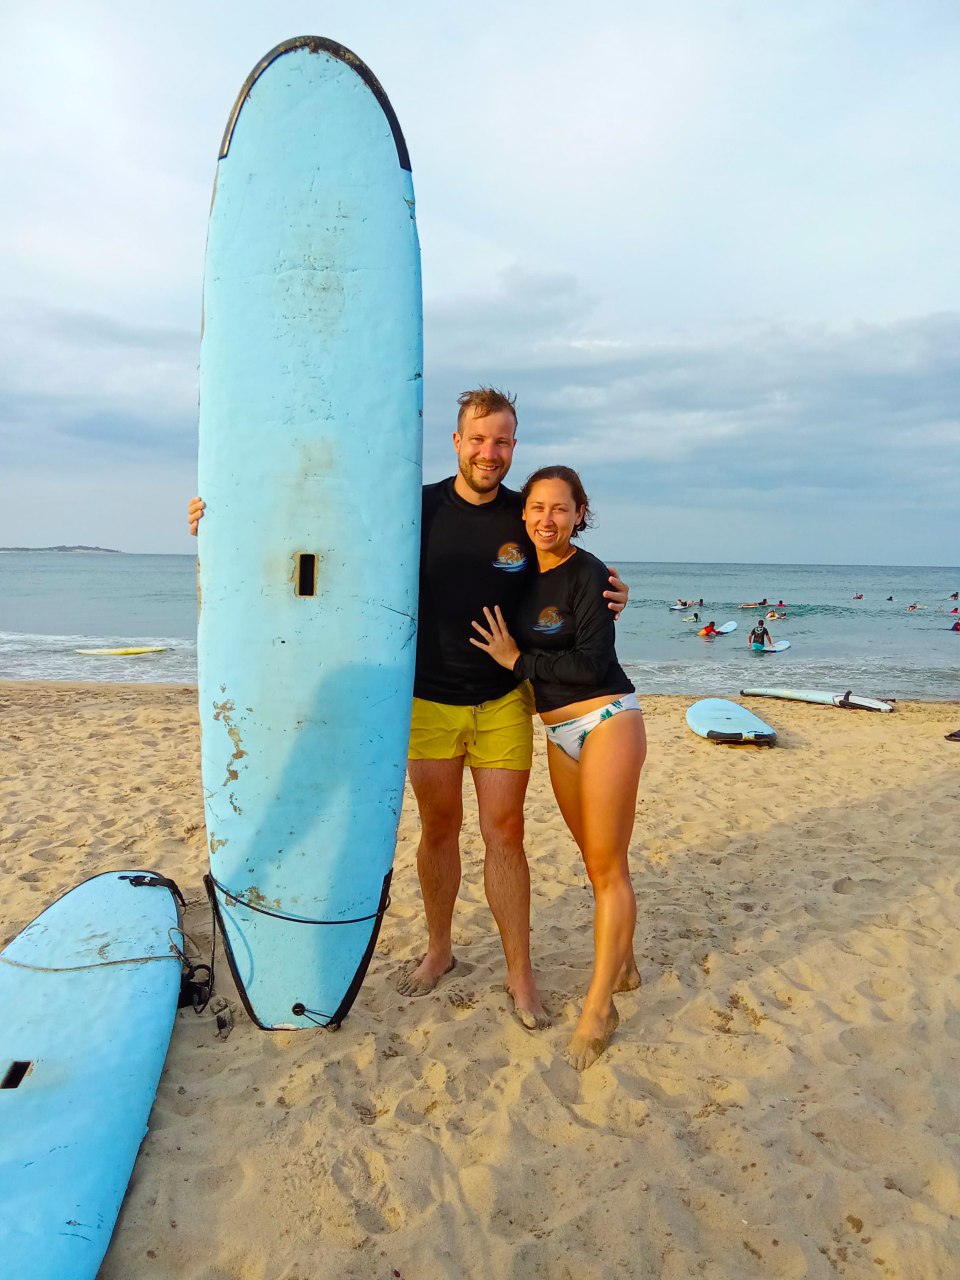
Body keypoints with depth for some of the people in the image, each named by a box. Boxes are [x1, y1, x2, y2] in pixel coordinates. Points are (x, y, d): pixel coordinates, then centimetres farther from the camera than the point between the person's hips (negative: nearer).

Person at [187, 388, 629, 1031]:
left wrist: (605, 598, -8)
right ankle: (440, 949, 33)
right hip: (430, 700, 0)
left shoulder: (527, 518, -1)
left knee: (504, 833, 1)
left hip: (503, 702, 0)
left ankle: (520, 974, 17)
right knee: (439, 828, 11)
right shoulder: (419, 508, -4)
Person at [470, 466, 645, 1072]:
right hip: (560, 732, 7)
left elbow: (591, 664, -20)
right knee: (596, 859, 16)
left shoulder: (589, 575, -13)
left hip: (608, 722, -7)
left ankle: (599, 1007, 9)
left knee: (607, 866, -2)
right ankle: (624, 966, 34)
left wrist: (517, 660, -13)